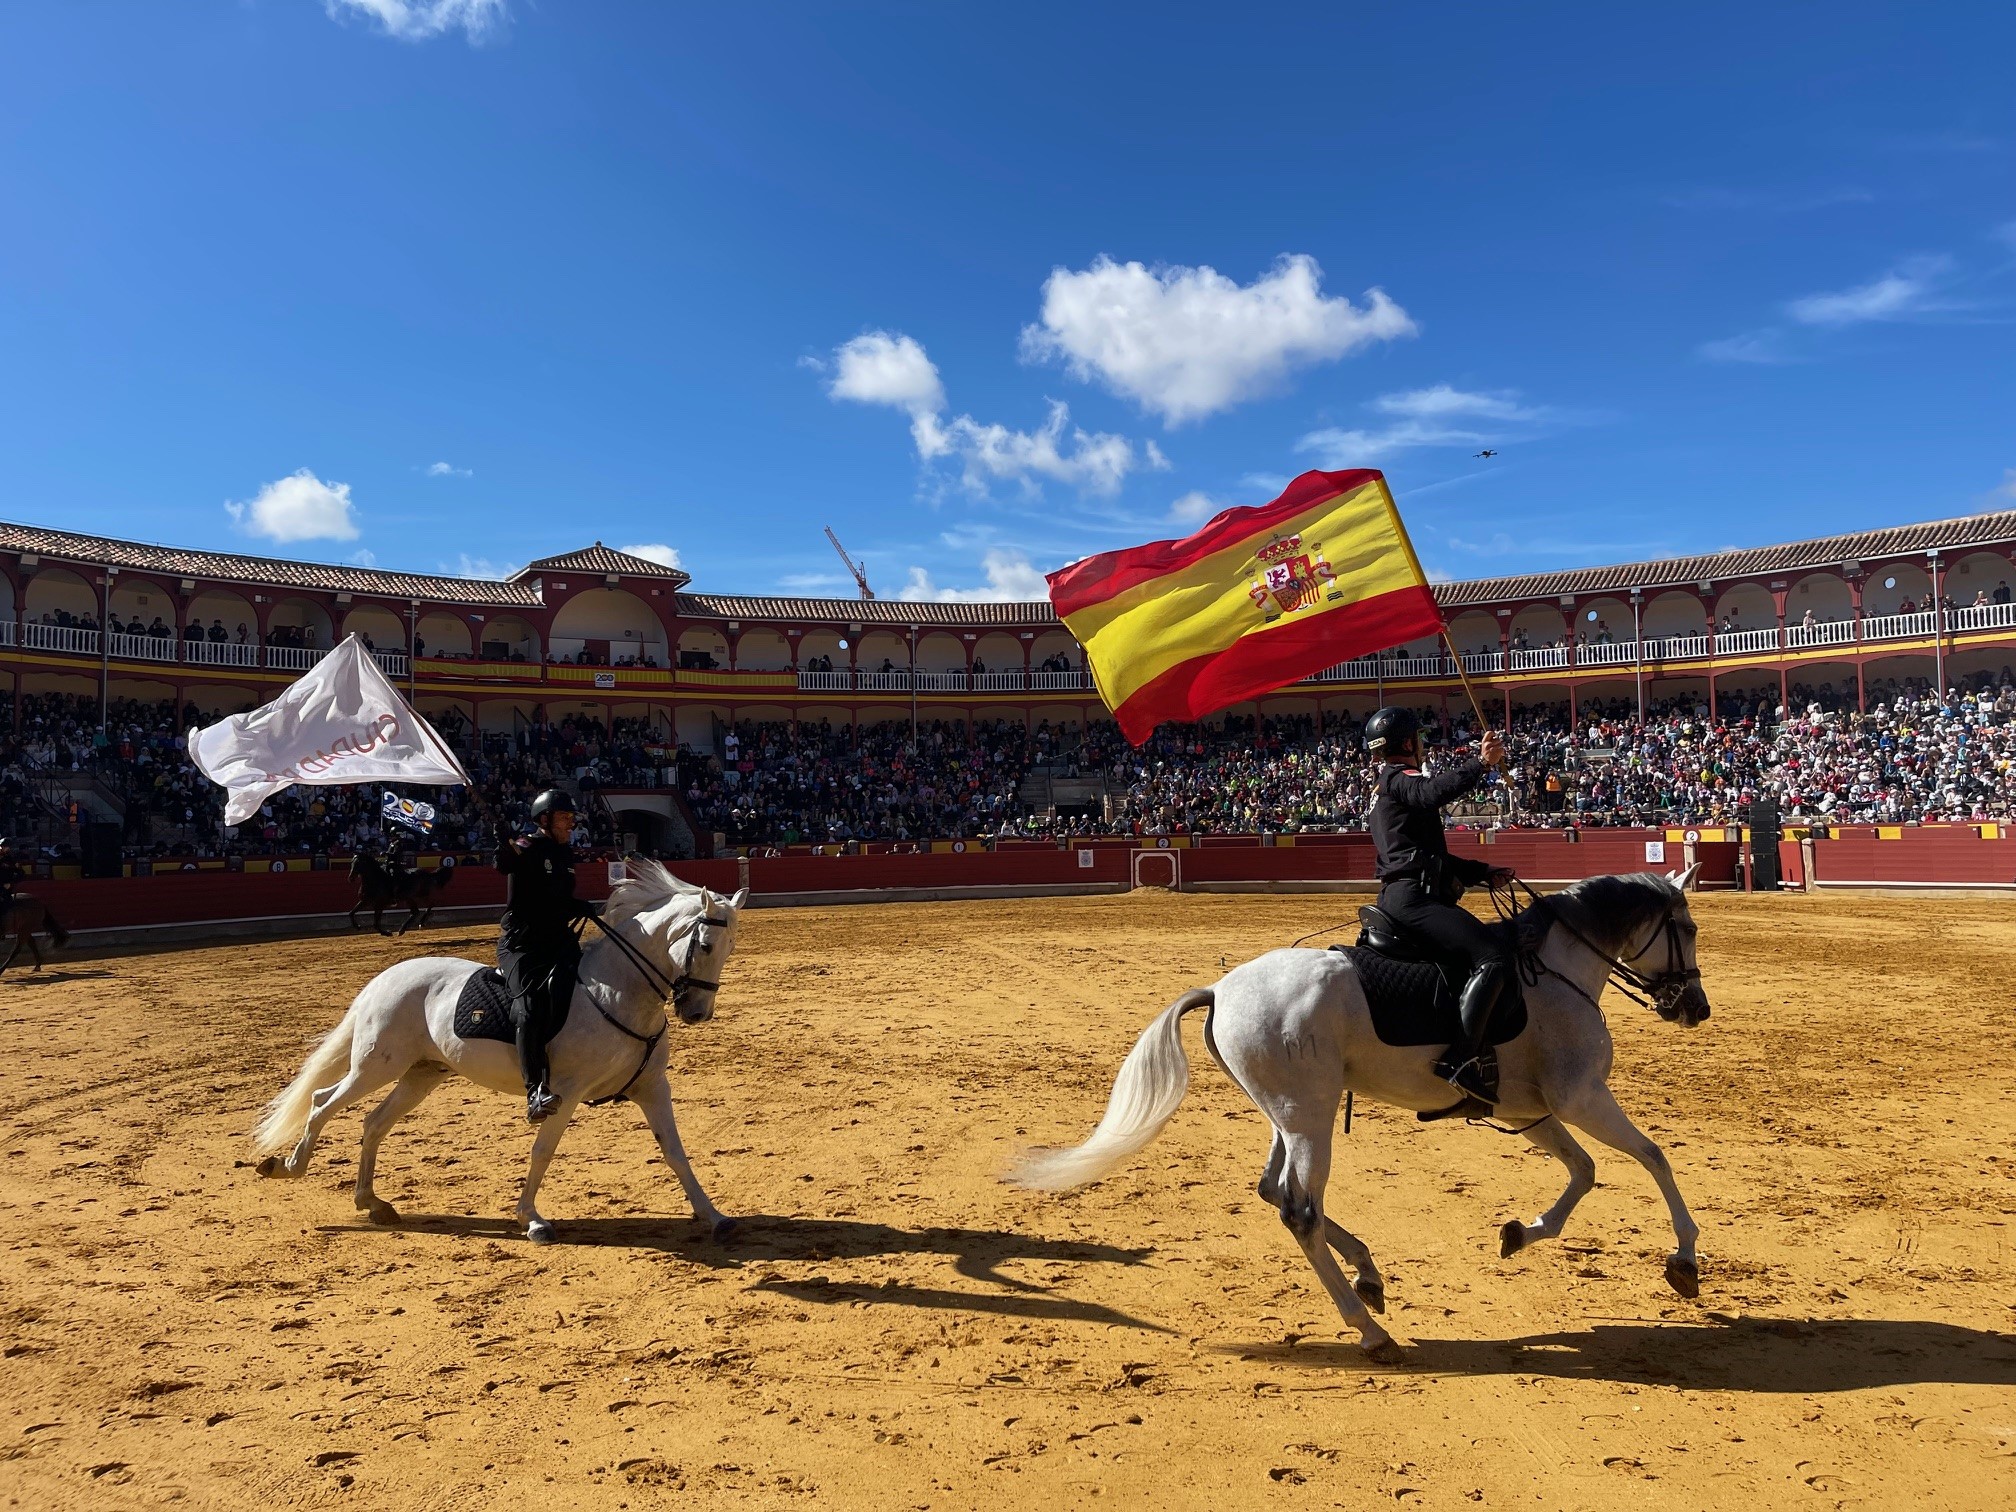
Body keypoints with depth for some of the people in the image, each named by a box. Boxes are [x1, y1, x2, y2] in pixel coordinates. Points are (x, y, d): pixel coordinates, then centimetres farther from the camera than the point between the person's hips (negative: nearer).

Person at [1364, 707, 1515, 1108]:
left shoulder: (1387, 786, 29)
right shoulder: (1399, 778, 0)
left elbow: (1433, 856, 30)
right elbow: (1435, 792, -27)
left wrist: (1484, 873, 23)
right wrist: (1481, 763, -33)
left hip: (1403, 897, 11)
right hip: (1413, 898, -11)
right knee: (1493, 958, -24)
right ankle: (1460, 1059, -32)